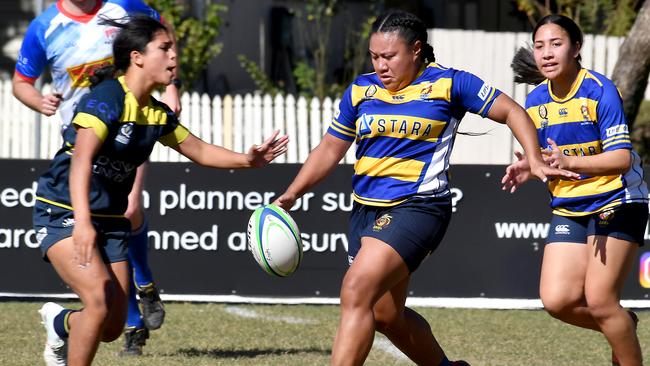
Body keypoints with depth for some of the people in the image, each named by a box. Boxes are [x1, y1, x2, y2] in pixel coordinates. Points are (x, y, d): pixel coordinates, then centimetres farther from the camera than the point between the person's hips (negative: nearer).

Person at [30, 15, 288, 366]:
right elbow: (81, 160, -32)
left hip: (110, 220, 7)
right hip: (62, 215, -7)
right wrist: (82, 222, -46)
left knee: (113, 327, 5)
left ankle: (60, 323, 37)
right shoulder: (106, 99, -20)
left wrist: (247, 160, -3)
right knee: (99, 298, -26)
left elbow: (200, 151, 16)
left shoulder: (158, 114, 4)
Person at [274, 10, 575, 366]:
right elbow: (330, 149, 17)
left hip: (417, 206, -7)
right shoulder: (361, 89, 9)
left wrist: (534, 160, -9)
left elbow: (512, 112, 4)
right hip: (366, 211, 7)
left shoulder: (448, 83, -3)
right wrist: (291, 194, 7)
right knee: (385, 315, 15)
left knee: (356, 291, -25)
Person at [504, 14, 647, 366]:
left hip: (616, 205, -6)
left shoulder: (600, 91, -17)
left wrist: (570, 162, -40)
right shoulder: (535, 102, 1)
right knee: (556, 300, -7)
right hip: (568, 210, 6)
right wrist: (526, 167, -8)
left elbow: (622, 158, -25)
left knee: (598, 299, -14)